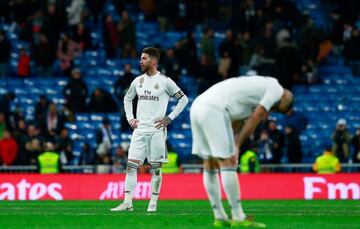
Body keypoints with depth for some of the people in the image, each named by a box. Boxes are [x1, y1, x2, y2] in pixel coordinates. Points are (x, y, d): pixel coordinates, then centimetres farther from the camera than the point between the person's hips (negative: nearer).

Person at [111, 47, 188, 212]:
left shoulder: (165, 81, -4)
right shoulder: (138, 81, 11)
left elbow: (183, 99, 1)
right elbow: (127, 99, 26)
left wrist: (169, 118, -4)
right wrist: (130, 118, 13)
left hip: (157, 130, -4)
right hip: (139, 130, 4)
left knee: (156, 167, 0)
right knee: (131, 165, -4)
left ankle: (153, 203, 6)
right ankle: (127, 202, -3)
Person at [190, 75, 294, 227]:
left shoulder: (260, 86, 29)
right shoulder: (276, 89, 4)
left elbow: (236, 123, 24)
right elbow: (253, 120, -2)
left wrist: (233, 147, 15)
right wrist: (237, 146, 1)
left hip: (197, 106, 9)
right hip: (214, 110, -9)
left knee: (210, 165, 12)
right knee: (228, 163, -5)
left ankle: (220, 218, 17)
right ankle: (238, 218, -2)